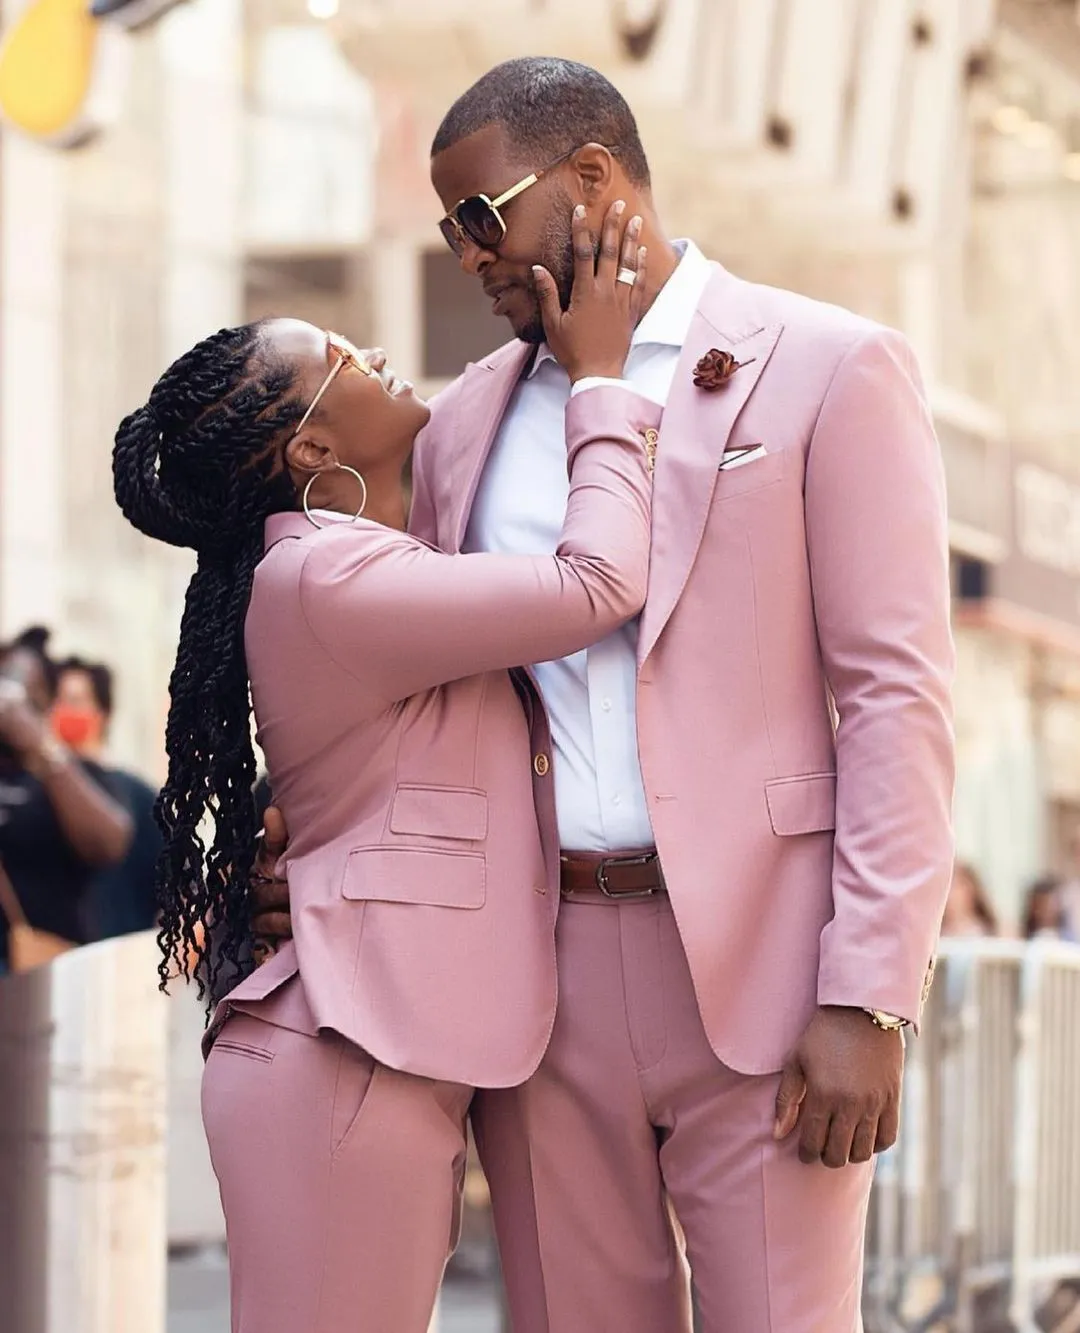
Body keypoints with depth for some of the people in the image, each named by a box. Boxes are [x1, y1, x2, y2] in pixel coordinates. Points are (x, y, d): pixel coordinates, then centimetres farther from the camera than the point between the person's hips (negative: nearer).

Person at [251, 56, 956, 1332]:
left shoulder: (828, 369, 1)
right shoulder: (467, 422, 16)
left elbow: (896, 693, -5)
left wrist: (869, 1002, -13)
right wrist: (311, 850, 1)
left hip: (753, 963, -4)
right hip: (538, 973, 5)